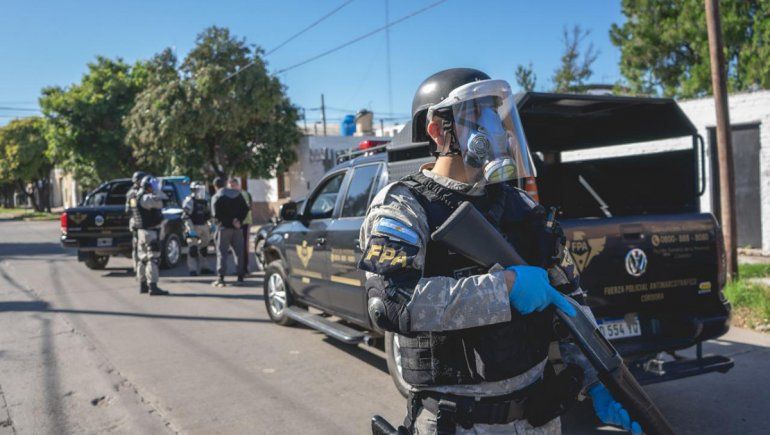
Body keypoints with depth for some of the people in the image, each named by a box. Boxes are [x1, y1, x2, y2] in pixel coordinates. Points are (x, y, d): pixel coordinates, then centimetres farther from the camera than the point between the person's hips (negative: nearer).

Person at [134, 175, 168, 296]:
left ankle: (143, 285, 25)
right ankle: (152, 286, -15)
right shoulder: (146, 198, -17)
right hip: (150, 232, -11)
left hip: (142, 231, 11)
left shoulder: (140, 196, 14)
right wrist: (157, 191, -17)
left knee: (144, 258, 16)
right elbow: (158, 201, -33)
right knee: (153, 258, -12)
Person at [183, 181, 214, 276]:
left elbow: (208, 215, 23)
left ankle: (204, 267, 23)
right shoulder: (189, 201, -10)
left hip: (204, 226, 8)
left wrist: (211, 226, 16)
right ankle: (192, 269, -6)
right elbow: (186, 216, -17)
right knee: (192, 248, -9)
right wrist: (191, 228, -23)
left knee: (204, 248, 13)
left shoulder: (204, 202, 15)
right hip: (193, 227, -8)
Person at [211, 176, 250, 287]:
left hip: (224, 228, -4)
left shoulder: (216, 197, -7)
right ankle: (240, 277, 11)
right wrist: (238, 220, -4)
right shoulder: (237, 194, 9)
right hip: (237, 228, 4)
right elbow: (245, 209, 5)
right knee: (238, 252, 10)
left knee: (222, 253, 0)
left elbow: (216, 215, -16)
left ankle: (220, 278, -6)